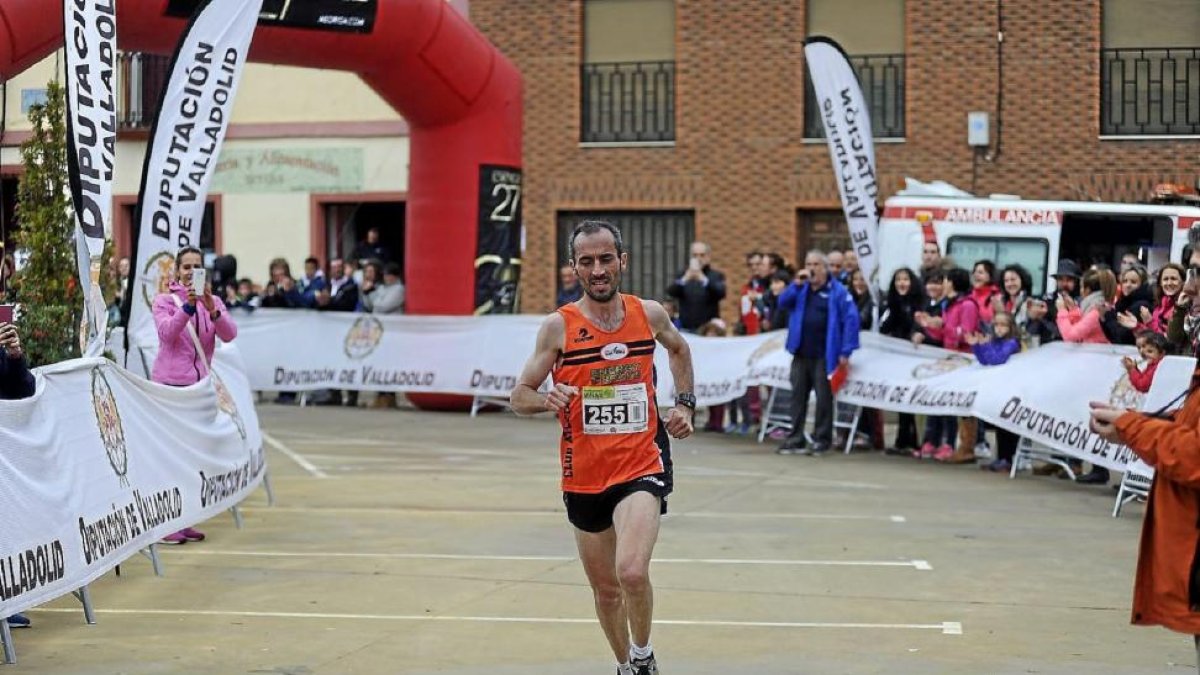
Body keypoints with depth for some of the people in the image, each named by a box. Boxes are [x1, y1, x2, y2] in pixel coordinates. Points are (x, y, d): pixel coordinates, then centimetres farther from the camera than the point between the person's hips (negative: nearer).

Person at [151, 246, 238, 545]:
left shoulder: (213, 302, 10)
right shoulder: (164, 300, 0)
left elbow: (229, 334, -9)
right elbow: (167, 332, -19)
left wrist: (211, 308, -26)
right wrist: (188, 305, -32)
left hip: (200, 384, 5)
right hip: (170, 383, -5)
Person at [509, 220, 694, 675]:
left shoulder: (649, 313, -1)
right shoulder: (559, 326, -6)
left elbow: (679, 349, 23)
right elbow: (519, 396, -3)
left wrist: (685, 404, 12)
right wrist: (548, 400, -24)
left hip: (642, 465, -1)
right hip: (584, 475, 1)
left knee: (632, 571, -23)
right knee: (605, 588, 13)